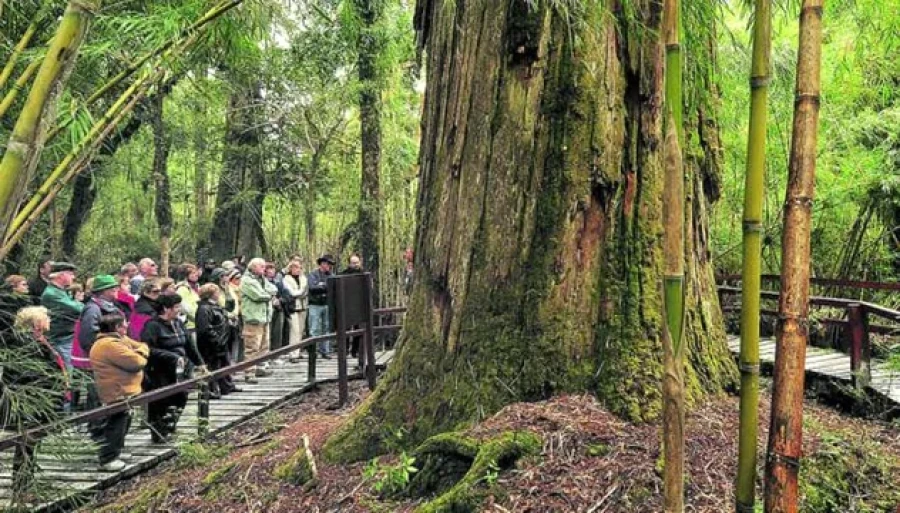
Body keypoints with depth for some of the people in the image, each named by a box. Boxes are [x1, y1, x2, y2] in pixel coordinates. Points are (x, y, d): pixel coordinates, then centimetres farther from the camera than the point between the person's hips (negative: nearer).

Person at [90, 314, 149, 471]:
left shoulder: (120, 339, 11)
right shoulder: (110, 345, -24)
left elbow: (142, 347, 11)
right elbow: (137, 362, -26)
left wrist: (140, 352, -11)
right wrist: (141, 357, -4)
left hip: (123, 391, 11)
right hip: (118, 393, -11)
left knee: (123, 423, 22)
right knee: (116, 426, -5)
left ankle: (114, 452, 35)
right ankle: (107, 459, 2)